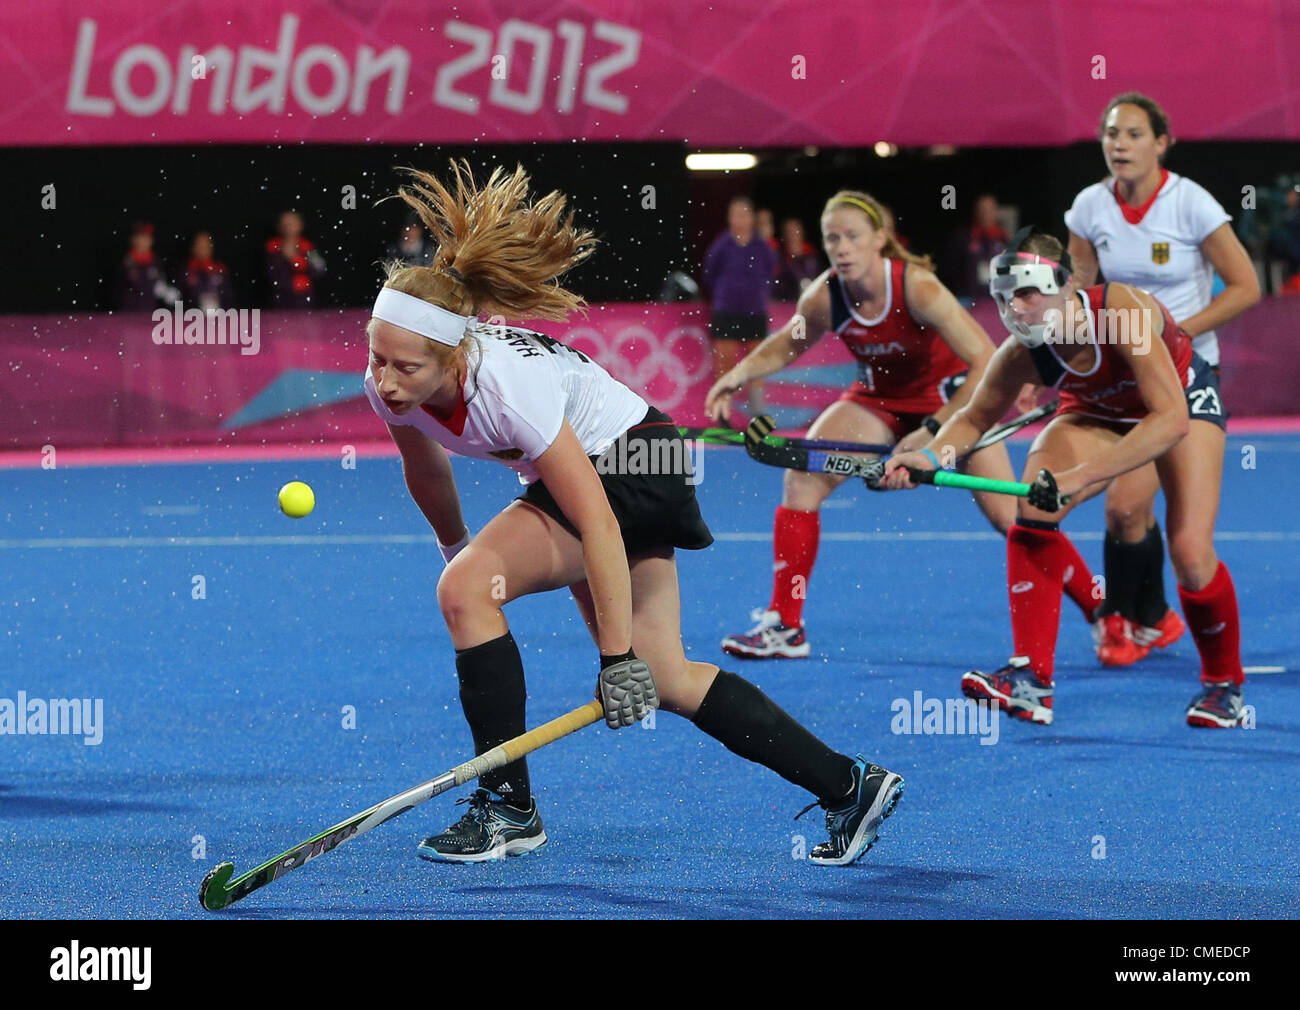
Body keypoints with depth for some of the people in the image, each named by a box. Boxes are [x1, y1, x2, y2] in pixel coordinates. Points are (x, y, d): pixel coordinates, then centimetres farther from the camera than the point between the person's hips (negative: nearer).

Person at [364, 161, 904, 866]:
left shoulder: (508, 384, -37)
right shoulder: (390, 386, -16)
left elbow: (596, 522, -35)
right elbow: (426, 470, 9)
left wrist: (618, 658, -34)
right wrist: (456, 548, 23)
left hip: (630, 463, -8)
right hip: (576, 472, 8)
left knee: (466, 589, -25)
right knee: (662, 681, 9)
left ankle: (508, 808, -14)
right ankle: (849, 788, 18)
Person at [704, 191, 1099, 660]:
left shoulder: (917, 287, -33)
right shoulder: (824, 298, -21)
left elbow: (986, 362, -35)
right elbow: (786, 345, 1)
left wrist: (932, 431, -39)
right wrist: (741, 373, -18)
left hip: (948, 399, -4)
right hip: (878, 400, 4)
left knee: (1008, 515, -10)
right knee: (802, 478, -14)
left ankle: (1101, 610, 8)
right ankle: (784, 627, -7)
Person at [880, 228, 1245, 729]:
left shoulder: (1123, 310, -40)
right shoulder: (1022, 354, -26)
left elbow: (1171, 417, -46)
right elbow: (975, 417, -7)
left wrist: (1081, 476, -52)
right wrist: (929, 454, -29)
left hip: (1184, 397, -4)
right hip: (1099, 412, 4)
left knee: (1191, 555, -17)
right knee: (1033, 507, -22)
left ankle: (1224, 682, 12)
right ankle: (1031, 678, -20)